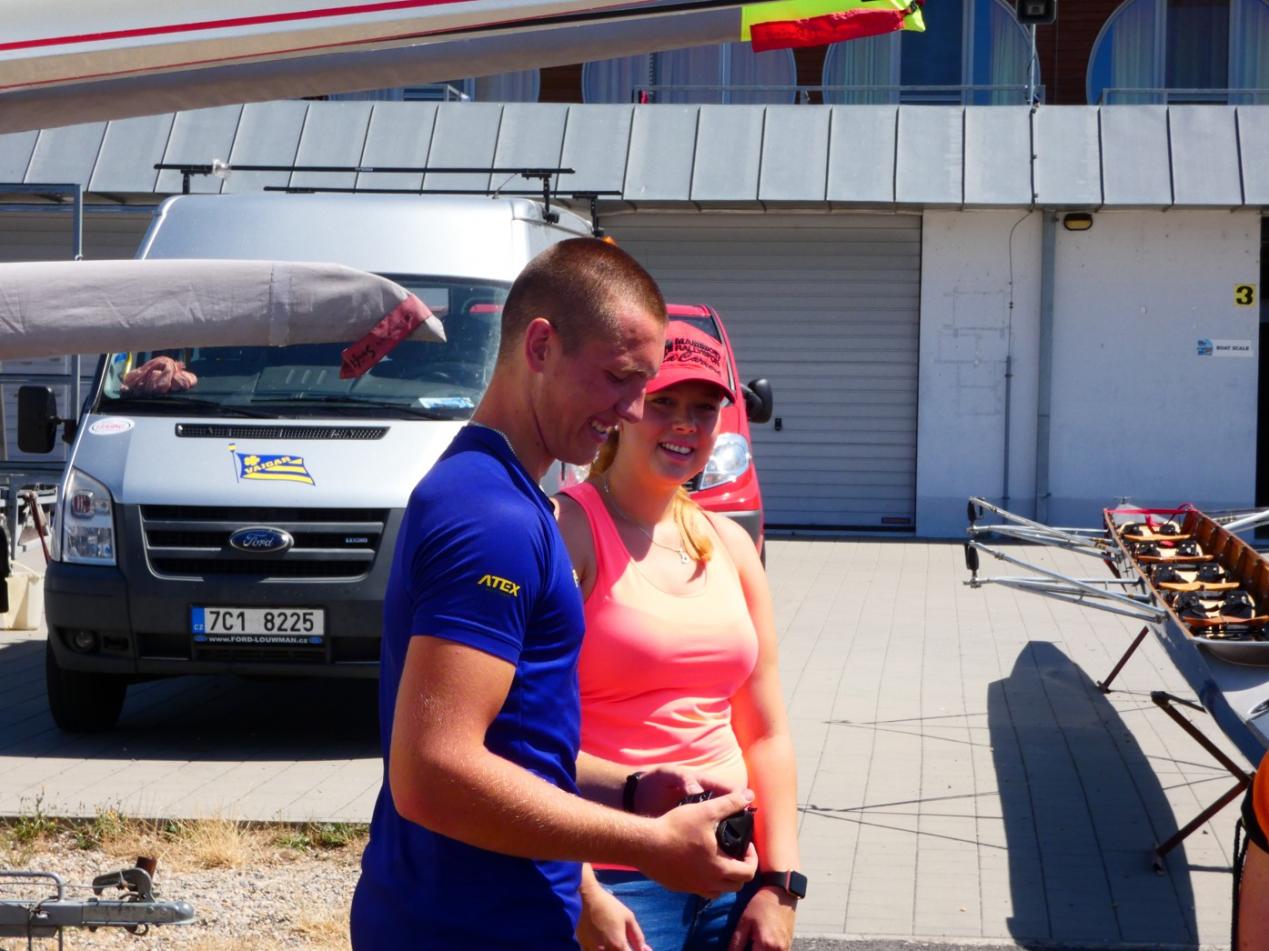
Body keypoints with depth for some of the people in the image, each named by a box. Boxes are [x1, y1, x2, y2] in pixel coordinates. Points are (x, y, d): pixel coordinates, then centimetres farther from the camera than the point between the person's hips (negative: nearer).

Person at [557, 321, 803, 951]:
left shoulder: (730, 545, 11)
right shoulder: (570, 529, -9)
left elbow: (766, 733, 12)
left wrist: (781, 885, 4)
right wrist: (582, 896, -20)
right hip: (612, 881, -6)